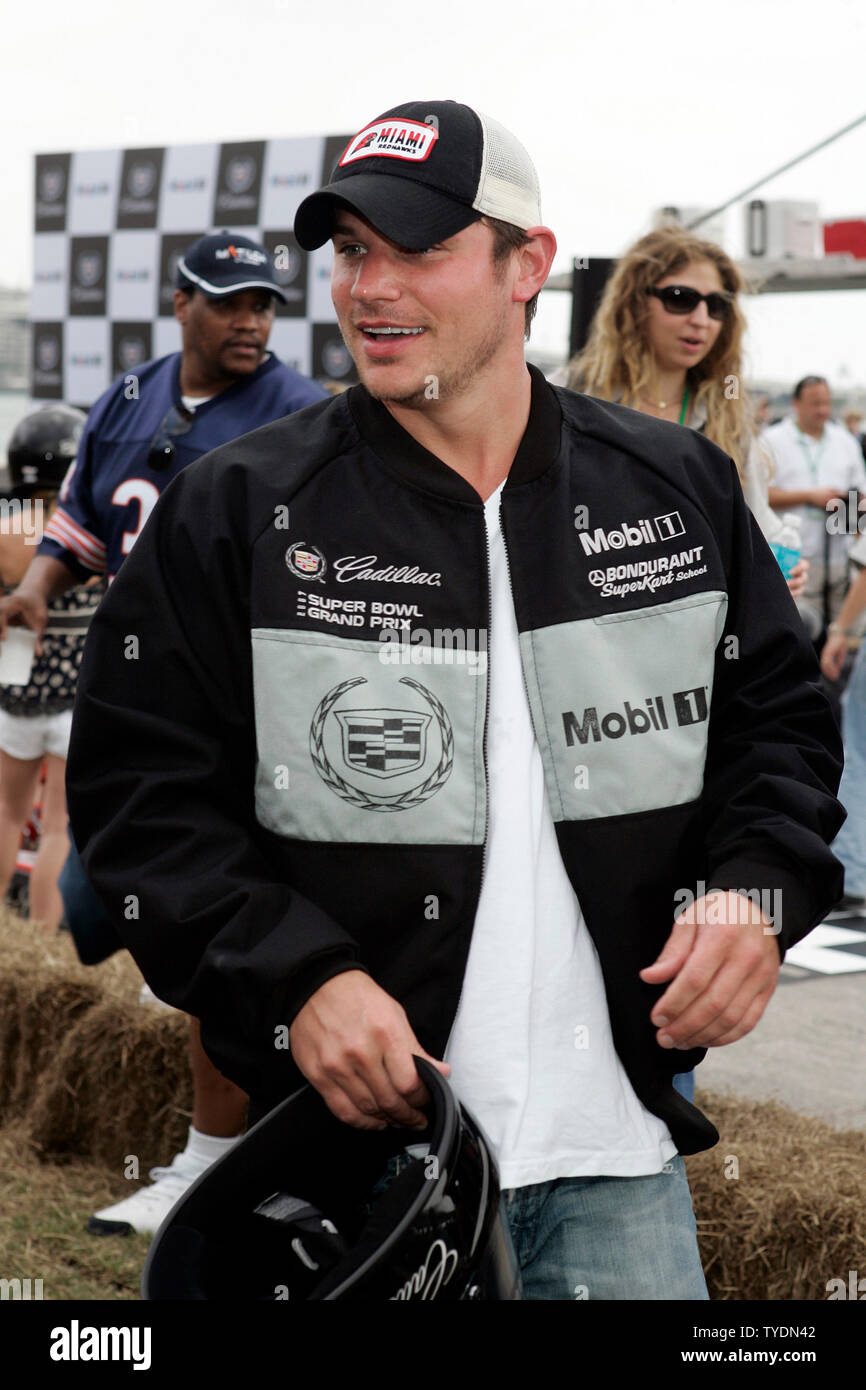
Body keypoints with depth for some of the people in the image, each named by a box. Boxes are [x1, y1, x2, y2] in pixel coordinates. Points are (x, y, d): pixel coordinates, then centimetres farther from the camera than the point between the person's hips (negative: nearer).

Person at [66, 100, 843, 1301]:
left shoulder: (678, 489, 4)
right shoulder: (236, 513, -4)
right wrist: (294, 981, -16)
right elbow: (142, 795, -4)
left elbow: (778, 717, 13)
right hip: (354, 1141, -2)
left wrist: (753, 885, -6)